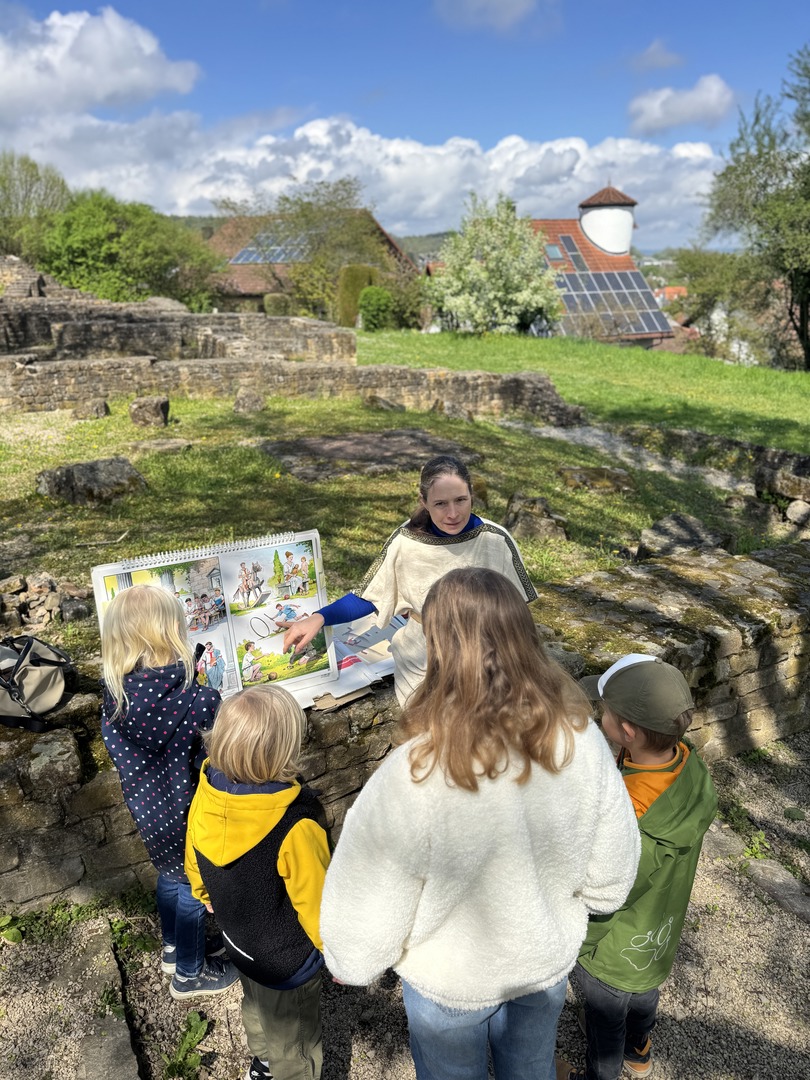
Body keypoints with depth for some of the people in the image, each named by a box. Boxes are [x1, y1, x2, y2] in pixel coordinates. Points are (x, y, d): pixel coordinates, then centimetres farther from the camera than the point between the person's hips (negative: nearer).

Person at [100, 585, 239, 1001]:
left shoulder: (114, 694, -14)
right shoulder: (198, 700, -34)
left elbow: (119, 750, 1)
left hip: (147, 809, 6)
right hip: (188, 816, -6)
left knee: (169, 876, 30)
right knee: (194, 889, 19)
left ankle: (173, 948, 54)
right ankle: (189, 974, 42)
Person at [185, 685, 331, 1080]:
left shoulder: (206, 797, -22)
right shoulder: (294, 828, -41)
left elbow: (194, 868, -2)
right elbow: (317, 906, -25)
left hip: (238, 938, 7)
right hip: (286, 960, -6)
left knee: (256, 1005, 35)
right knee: (293, 1038, 23)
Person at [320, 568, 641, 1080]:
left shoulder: (415, 777, -39)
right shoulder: (580, 739, -26)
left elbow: (368, 911, -23)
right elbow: (609, 881, -10)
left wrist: (347, 963, -1)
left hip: (451, 982, -3)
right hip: (548, 961, 3)